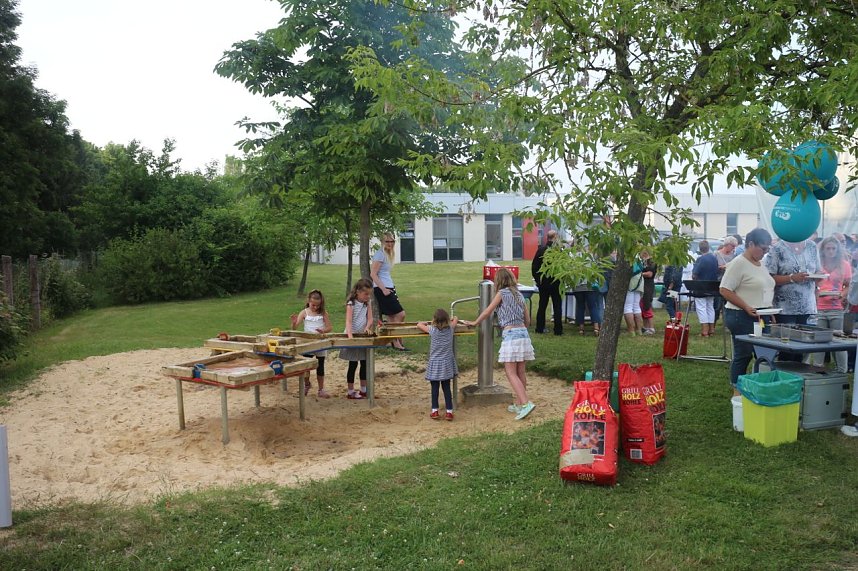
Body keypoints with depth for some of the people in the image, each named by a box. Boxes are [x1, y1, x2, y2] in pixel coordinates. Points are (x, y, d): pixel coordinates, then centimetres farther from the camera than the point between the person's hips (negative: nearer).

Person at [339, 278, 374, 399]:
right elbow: (348, 321, -26)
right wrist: (350, 335, -40)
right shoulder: (351, 304, -15)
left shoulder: (367, 304, 4)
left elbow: (370, 319, -1)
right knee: (353, 365, 1)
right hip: (353, 336, -6)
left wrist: (367, 327, -23)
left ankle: (363, 390, 21)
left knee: (365, 364, 10)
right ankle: (350, 392, 11)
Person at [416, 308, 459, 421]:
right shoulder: (450, 329, -3)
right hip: (447, 364, 2)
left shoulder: (432, 330, -11)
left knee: (435, 388, 6)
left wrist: (424, 323, 20)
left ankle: (435, 411, 8)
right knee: (446, 388, 7)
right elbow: (455, 319, 17)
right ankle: (449, 411, 6)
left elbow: (419, 325, 2)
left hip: (435, 364, -2)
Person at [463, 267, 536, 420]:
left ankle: (526, 403, -17)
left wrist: (474, 322, 14)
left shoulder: (502, 293, -2)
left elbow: (488, 311, 1)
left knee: (511, 373, -7)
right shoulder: (519, 294, 17)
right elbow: (527, 320, 18)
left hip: (510, 334, -7)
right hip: (523, 333, 7)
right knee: (520, 372, 12)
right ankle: (519, 404, 18)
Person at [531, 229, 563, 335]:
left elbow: (534, 266, 1)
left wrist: (537, 279, 11)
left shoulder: (540, 249, -3)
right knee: (557, 306, 5)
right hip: (555, 283, -4)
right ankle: (558, 329, 6)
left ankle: (540, 328, 16)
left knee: (542, 306, 13)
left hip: (543, 282, 4)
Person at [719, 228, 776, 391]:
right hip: (743, 317, -8)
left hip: (761, 316, 8)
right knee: (743, 354, -1)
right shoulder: (738, 263, -12)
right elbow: (725, 290, -17)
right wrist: (747, 307, -20)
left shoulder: (761, 264, 15)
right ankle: (737, 391, 10)